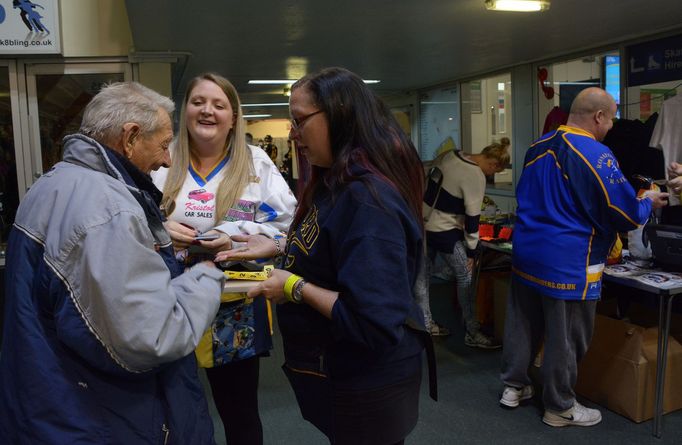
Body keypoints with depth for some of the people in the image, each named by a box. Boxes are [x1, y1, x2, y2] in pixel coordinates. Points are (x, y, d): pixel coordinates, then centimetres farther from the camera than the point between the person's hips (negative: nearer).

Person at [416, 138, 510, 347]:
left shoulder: (450, 155, 3)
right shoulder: (477, 177, -18)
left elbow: (429, 180, 13)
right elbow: (472, 218, -15)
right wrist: (471, 251, -6)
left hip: (422, 222, 8)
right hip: (444, 232, -8)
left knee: (423, 273, 15)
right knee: (465, 278, 4)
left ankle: (425, 323, 29)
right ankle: (472, 333, 12)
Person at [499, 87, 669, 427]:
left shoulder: (538, 146, 7)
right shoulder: (596, 155, -17)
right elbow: (625, 214, -13)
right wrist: (648, 202, 7)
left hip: (526, 251, 8)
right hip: (567, 262, -8)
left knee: (523, 322, 18)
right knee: (566, 336, 7)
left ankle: (514, 386, 33)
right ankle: (559, 408, 23)